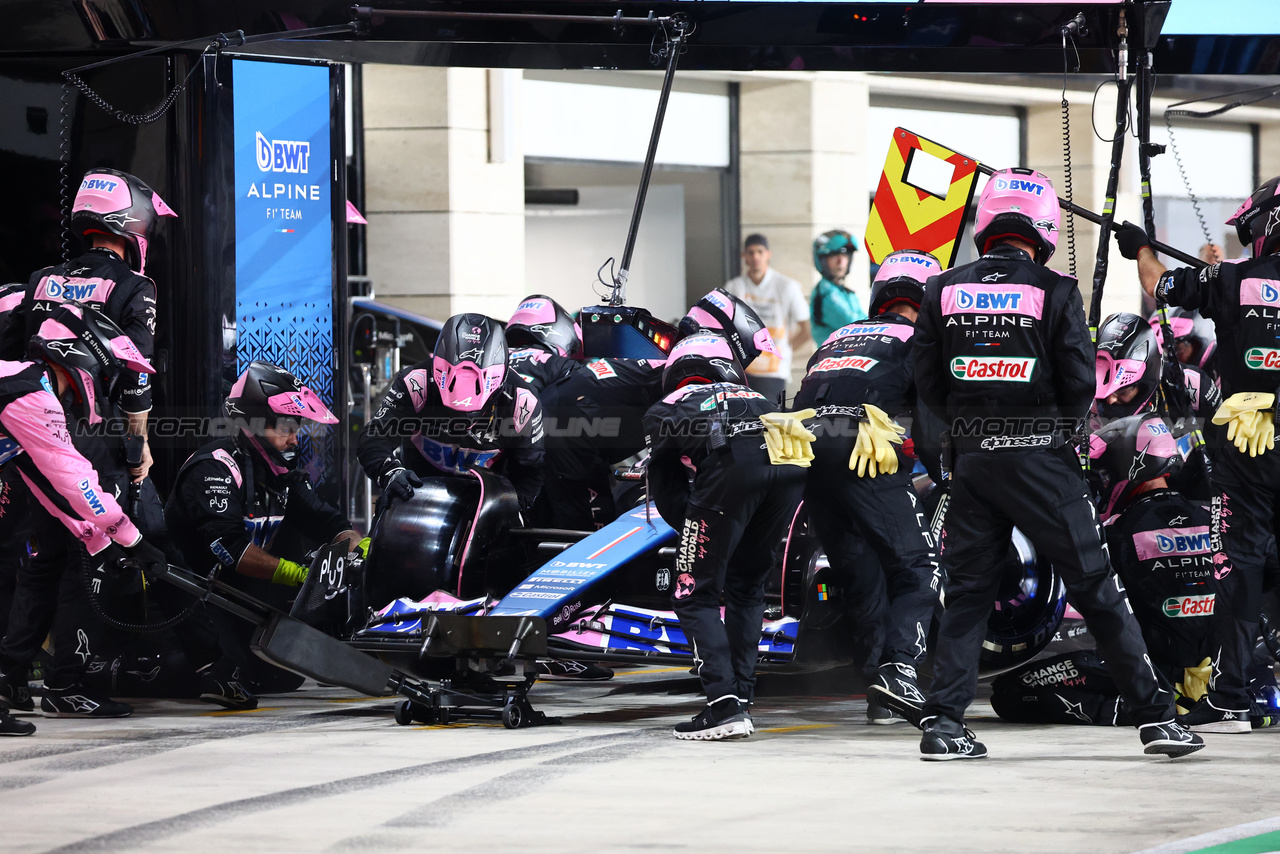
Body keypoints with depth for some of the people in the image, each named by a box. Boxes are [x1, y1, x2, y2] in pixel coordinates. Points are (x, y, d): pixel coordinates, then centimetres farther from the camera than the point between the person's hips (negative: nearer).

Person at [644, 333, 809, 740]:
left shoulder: (662, 412, 33)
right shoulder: (756, 397, 43)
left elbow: (668, 496, 28)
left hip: (731, 462, -4)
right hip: (791, 465, 4)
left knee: (695, 595, 6)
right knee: (746, 587, 22)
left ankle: (725, 705, -8)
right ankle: (740, 698, 19)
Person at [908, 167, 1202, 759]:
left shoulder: (943, 292, 2)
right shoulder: (1053, 292, -7)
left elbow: (929, 383, 4)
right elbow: (1081, 380, -8)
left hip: (973, 461, 3)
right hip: (1041, 461, -3)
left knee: (967, 592, 11)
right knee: (1097, 589, 2)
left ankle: (942, 721, 3)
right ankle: (1155, 716, 3)